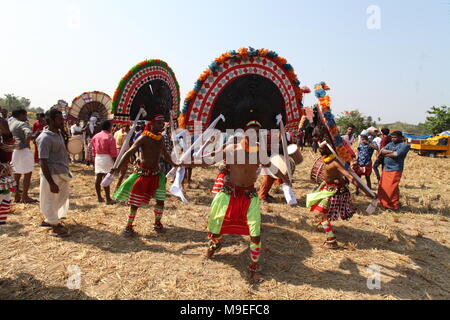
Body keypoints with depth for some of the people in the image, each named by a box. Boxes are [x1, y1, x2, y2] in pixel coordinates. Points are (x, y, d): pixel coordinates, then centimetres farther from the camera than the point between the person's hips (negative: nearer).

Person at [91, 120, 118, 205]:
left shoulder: (95, 136, 8)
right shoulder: (110, 138, -11)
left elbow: (93, 149, 14)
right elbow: (113, 153, -11)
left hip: (97, 158, 7)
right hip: (107, 158, -7)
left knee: (98, 178, 11)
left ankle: (99, 197, 21)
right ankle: (108, 199, -2)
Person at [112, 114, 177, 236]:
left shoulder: (161, 138, 5)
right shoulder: (144, 138, -14)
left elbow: (165, 154, 22)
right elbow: (129, 153, -21)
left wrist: (173, 164, 33)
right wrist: (118, 167, -31)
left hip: (156, 174, 5)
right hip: (142, 173, -5)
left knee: (160, 200, 6)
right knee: (135, 202, 0)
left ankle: (157, 223, 26)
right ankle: (129, 226, 17)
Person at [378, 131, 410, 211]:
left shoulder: (405, 145, -5)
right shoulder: (390, 144, 16)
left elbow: (396, 154, -18)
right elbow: (382, 151, 2)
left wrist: (385, 154, -2)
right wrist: (391, 151, -14)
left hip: (395, 170, -7)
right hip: (386, 169, 7)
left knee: (392, 189, -5)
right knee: (383, 188, 10)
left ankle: (394, 206, 9)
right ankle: (384, 204, 25)